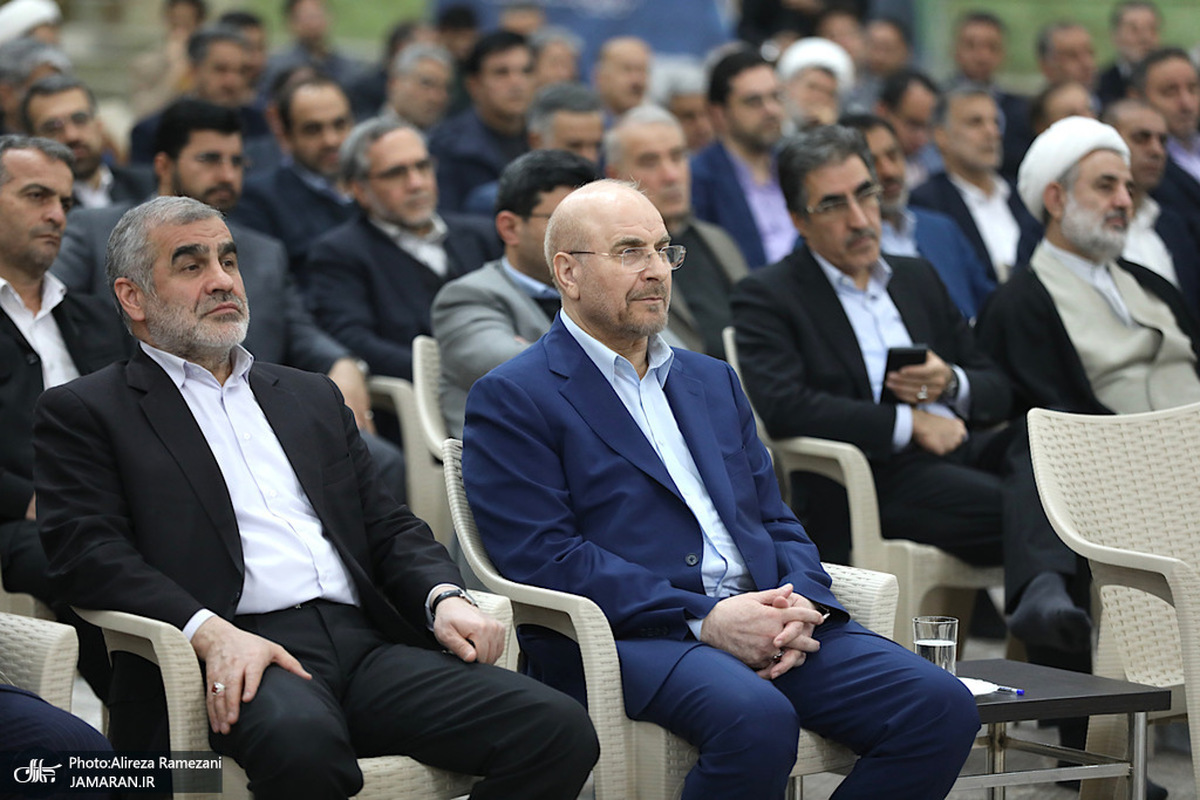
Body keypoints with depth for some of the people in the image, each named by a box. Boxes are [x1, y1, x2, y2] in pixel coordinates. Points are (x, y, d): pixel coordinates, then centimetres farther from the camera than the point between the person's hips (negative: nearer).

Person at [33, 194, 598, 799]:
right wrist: (210, 632, -20)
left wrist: (443, 596, 1)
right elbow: (87, 551, -3)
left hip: (365, 645, 5)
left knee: (559, 731, -20)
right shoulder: (83, 413, 11)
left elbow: (388, 526, 25)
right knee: (301, 740, -42)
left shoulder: (312, 397, 29)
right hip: (240, 657, -5)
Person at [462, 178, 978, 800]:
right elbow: (543, 558, -9)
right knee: (757, 720, -37)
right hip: (629, 634, -6)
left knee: (941, 707, -16)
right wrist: (702, 619, -16)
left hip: (770, 625, 7)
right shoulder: (510, 399, 3)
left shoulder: (712, 381, 25)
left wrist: (800, 605, -2)